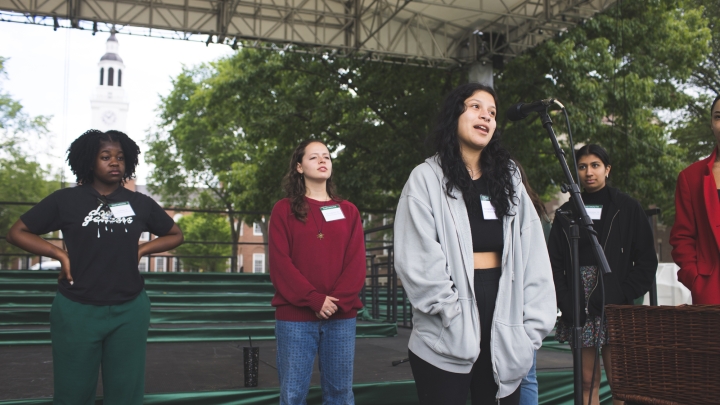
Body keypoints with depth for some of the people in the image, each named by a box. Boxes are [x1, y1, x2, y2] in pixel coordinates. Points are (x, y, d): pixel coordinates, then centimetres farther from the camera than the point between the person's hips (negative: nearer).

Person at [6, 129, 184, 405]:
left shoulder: (140, 203, 6)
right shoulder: (65, 200, 0)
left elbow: (175, 235, 18)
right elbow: (17, 232, 6)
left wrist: (141, 250, 3)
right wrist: (60, 254, -5)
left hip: (130, 311, 2)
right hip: (77, 311, -2)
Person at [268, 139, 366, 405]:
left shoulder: (348, 211, 13)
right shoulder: (284, 209, 5)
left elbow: (357, 262, 4)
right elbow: (279, 263, -4)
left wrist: (338, 301, -11)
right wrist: (314, 300, -14)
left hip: (341, 317, 2)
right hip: (295, 316, -2)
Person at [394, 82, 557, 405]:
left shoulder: (509, 179, 13)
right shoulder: (427, 178, -1)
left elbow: (533, 256, 6)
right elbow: (418, 262, -10)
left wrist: (533, 326, -3)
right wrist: (455, 316, -17)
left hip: (504, 333, 4)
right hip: (446, 339, -4)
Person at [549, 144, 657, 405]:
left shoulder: (628, 209, 6)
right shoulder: (566, 213, 12)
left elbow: (646, 261, 3)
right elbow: (554, 263, 8)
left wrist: (623, 297, -8)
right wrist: (566, 302, -5)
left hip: (615, 308, -2)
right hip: (578, 309, 2)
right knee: (587, 381, 4)